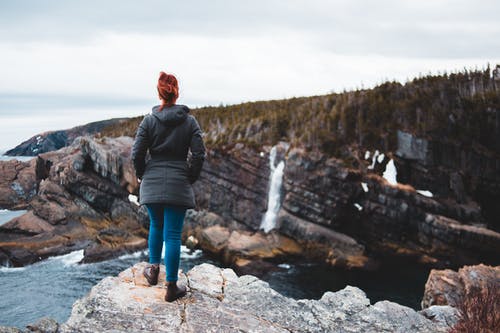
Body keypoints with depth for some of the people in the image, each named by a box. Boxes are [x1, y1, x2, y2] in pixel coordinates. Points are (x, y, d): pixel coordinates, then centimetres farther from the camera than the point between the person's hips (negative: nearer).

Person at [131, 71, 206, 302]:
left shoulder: (149, 120, -1)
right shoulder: (189, 121, -2)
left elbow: (137, 153, -4)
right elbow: (199, 154, -5)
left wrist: (141, 175, 12)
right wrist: (191, 178, 8)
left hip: (152, 182, 2)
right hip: (178, 185, -1)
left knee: (156, 226, 24)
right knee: (173, 235, 2)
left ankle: (153, 269, 34)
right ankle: (172, 287, 7)